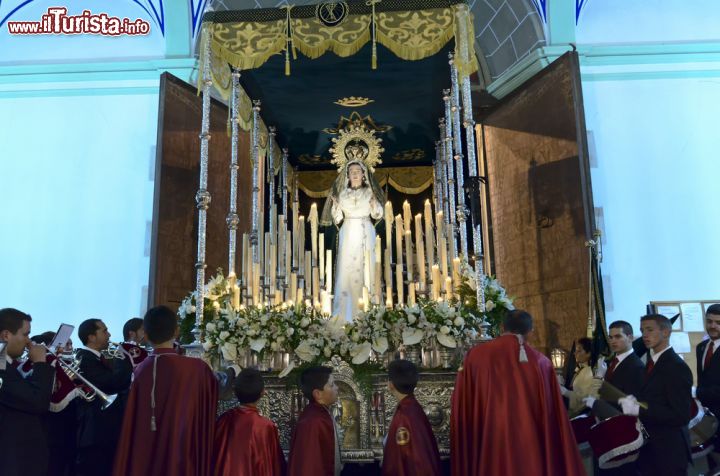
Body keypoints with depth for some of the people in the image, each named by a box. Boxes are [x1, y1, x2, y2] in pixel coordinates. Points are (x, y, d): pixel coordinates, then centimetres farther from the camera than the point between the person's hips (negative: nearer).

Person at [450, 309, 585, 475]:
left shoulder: (476, 356, -4)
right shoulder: (541, 362, -2)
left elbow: (462, 409, 1)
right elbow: (552, 417, 2)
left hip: (489, 447, 0)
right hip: (531, 450, 1)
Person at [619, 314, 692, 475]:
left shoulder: (677, 367, -18)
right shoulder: (652, 361, 9)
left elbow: (681, 415, -24)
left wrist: (638, 410, -24)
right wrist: (634, 402, -3)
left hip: (668, 451, -8)